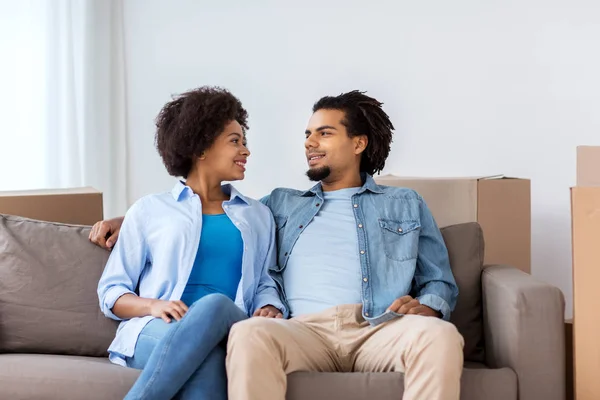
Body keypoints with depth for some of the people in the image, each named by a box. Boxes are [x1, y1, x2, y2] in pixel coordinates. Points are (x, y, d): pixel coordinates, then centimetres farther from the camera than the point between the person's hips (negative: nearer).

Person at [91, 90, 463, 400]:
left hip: (381, 330, 0)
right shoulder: (282, 203, 29)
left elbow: (441, 283, 19)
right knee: (249, 334, -35)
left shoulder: (406, 204, 24)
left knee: (440, 336, -35)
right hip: (306, 329, 1)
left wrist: (426, 307, -6)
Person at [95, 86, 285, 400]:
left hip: (226, 336, 2)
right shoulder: (149, 210, 15)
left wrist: (269, 310, -3)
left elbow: (265, 283, 22)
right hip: (154, 333, -2)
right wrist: (153, 306, -9)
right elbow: (111, 291, 13)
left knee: (216, 304, -37)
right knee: (205, 358, -39)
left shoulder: (259, 216, 25)